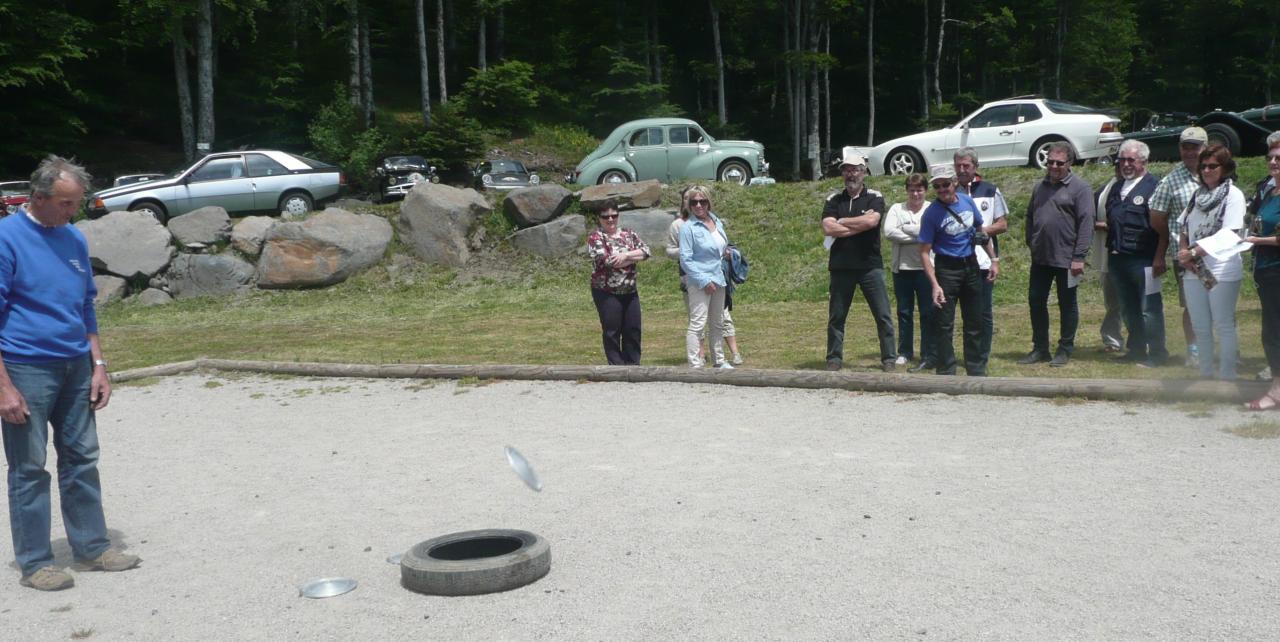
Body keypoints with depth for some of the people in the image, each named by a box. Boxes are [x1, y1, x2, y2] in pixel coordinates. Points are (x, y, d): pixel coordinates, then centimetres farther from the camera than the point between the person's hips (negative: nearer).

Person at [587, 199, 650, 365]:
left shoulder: (628, 234, 10)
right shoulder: (595, 238, -6)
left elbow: (645, 250, -2)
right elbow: (606, 260, -20)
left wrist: (625, 255, -18)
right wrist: (633, 258, -11)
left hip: (630, 292, 5)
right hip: (607, 293, -5)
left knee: (633, 329, 7)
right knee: (612, 331, 1)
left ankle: (633, 364, 18)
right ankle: (617, 365, 11)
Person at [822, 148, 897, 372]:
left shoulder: (874, 198, 3)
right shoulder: (834, 200, 8)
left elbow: (872, 221, -17)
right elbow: (827, 228, -8)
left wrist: (842, 222, -7)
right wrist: (860, 224, -11)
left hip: (870, 265, -2)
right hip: (841, 267, 2)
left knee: (883, 316, -1)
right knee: (836, 317, 7)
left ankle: (889, 359, 6)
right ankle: (834, 359, 16)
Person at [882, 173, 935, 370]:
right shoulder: (897, 209, 9)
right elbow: (889, 232, -7)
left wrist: (905, 229, -8)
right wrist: (917, 237, -11)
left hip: (925, 267, -2)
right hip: (902, 267, 3)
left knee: (928, 312, -3)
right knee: (904, 312, 10)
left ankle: (929, 356, 0)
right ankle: (904, 352, 20)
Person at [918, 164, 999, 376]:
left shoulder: (967, 201, -1)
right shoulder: (931, 213, -15)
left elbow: (981, 231, 15)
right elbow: (924, 252, -15)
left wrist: (994, 259, 12)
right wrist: (935, 284, -24)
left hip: (971, 266, 5)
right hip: (947, 269, -5)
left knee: (975, 322, 13)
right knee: (944, 325, -4)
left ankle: (977, 371, 25)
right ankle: (946, 374, 5)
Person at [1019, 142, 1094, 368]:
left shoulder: (1079, 188, -7)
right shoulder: (1040, 187, 13)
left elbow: (1086, 224, -13)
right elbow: (1030, 217, 20)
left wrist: (1079, 257, -17)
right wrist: (1031, 243, 11)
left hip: (1066, 258, -6)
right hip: (1040, 258, 6)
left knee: (1067, 304, 5)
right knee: (1036, 301, 8)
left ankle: (1065, 350, 15)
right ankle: (1040, 348, 20)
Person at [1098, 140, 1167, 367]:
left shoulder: (1153, 187, -7)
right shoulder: (1114, 187, 17)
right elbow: (1103, 215, 31)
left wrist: (1158, 257, -15)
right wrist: (1101, 225, 11)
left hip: (1143, 259, -7)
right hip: (1117, 257, 7)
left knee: (1149, 308, -3)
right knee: (1127, 308, 14)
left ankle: (1156, 354, 4)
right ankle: (1136, 350, 24)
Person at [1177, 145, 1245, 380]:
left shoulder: (1233, 195, -5)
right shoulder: (1198, 194, 14)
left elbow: (1228, 235, -13)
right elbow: (1184, 227, 15)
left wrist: (1193, 252, -15)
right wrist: (1182, 252, -4)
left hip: (1222, 271, -6)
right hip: (1193, 271, 6)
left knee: (1224, 326, -1)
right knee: (1200, 327, 10)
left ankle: (1226, 376, 5)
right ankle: (1205, 374, 20)